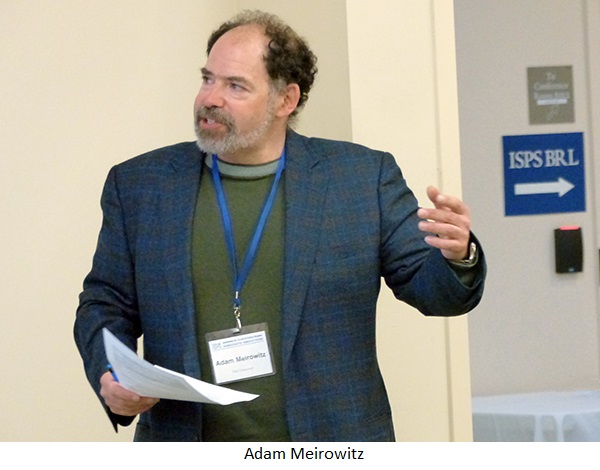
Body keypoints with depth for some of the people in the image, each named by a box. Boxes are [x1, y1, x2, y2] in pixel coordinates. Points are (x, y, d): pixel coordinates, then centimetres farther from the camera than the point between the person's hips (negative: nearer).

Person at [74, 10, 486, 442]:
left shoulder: (363, 177, 1)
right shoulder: (139, 185, 5)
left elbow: (430, 287, 2)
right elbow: (105, 304, 11)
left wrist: (458, 258, -20)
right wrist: (110, 376, -9)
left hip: (328, 449, 0)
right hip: (187, 457, 1)